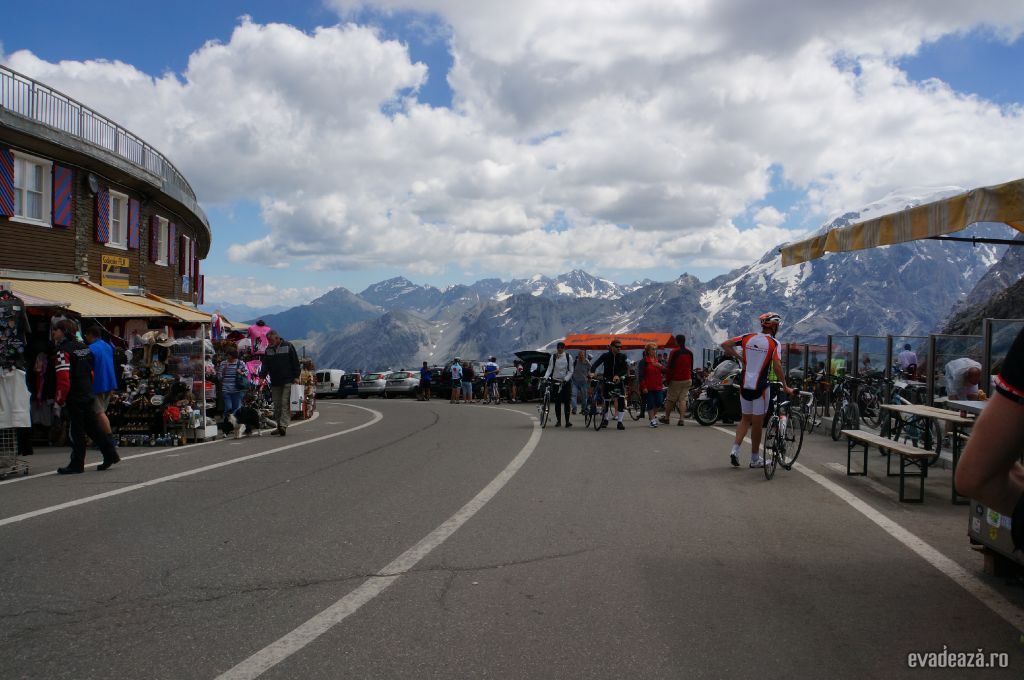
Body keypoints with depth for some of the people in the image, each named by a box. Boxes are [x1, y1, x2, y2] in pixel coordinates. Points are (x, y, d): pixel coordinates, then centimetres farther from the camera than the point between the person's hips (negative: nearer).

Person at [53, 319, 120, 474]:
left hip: (74, 399, -8)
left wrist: (59, 400, -10)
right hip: (89, 396, 8)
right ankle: (111, 454, 15)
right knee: (93, 427, 14)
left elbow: (64, 380, -19)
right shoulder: (84, 348, 13)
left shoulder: (63, 351, -13)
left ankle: (77, 464, 5)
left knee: (77, 431, -2)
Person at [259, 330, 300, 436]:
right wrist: (262, 376, -8)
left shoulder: (288, 346, -1)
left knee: (285, 404, -11)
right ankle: (278, 426, 10)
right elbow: (265, 365, 7)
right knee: (277, 405, 5)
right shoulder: (268, 350, 11)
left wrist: (296, 377, -7)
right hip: (275, 382, 5)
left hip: (288, 381, -5)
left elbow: (295, 362, -1)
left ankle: (283, 425, -17)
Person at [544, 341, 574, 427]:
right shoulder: (553, 357, 4)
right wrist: (545, 377, -15)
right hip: (556, 381, 1)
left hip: (566, 382, -1)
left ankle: (567, 421, -3)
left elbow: (571, 371, 1)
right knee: (557, 402, 2)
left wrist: (565, 379, -11)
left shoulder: (568, 357, 2)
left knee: (566, 402, -4)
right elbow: (549, 369, 1)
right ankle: (558, 421, 9)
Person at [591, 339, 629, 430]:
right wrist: (592, 372, -32)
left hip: (619, 381, 0)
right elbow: (596, 364, -13)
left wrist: (618, 375, -28)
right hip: (608, 381, 0)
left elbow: (625, 369, -10)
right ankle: (605, 419, 28)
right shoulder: (605, 356, -4)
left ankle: (619, 422, -2)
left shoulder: (623, 356, -2)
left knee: (621, 402, -11)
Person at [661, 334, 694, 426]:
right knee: (683, 399, 4)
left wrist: (667, 378, -3)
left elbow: (669, 367, -13)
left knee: (670, 399, 8)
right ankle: (682, 419, -6)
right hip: (687, 380, 5)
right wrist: (692, 380, 20)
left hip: (676, 380, -5)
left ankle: (667, 417, 18)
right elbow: (691, 367, 14)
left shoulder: (674, 352, -13)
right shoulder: (690, 352, 7)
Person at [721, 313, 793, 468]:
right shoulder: (774, 343, -8)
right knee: (757, 423, 5)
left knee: (745, 419, 17)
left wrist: (740, 358, 6)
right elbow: (777, 367, -16)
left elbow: (725, 345, 0)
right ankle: (755, 459, 13)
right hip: (760, 387, -4)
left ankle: (735, 450, 0)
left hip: (745, 385, 4)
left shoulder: (748, 337, 4)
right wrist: (785, 387, -8)